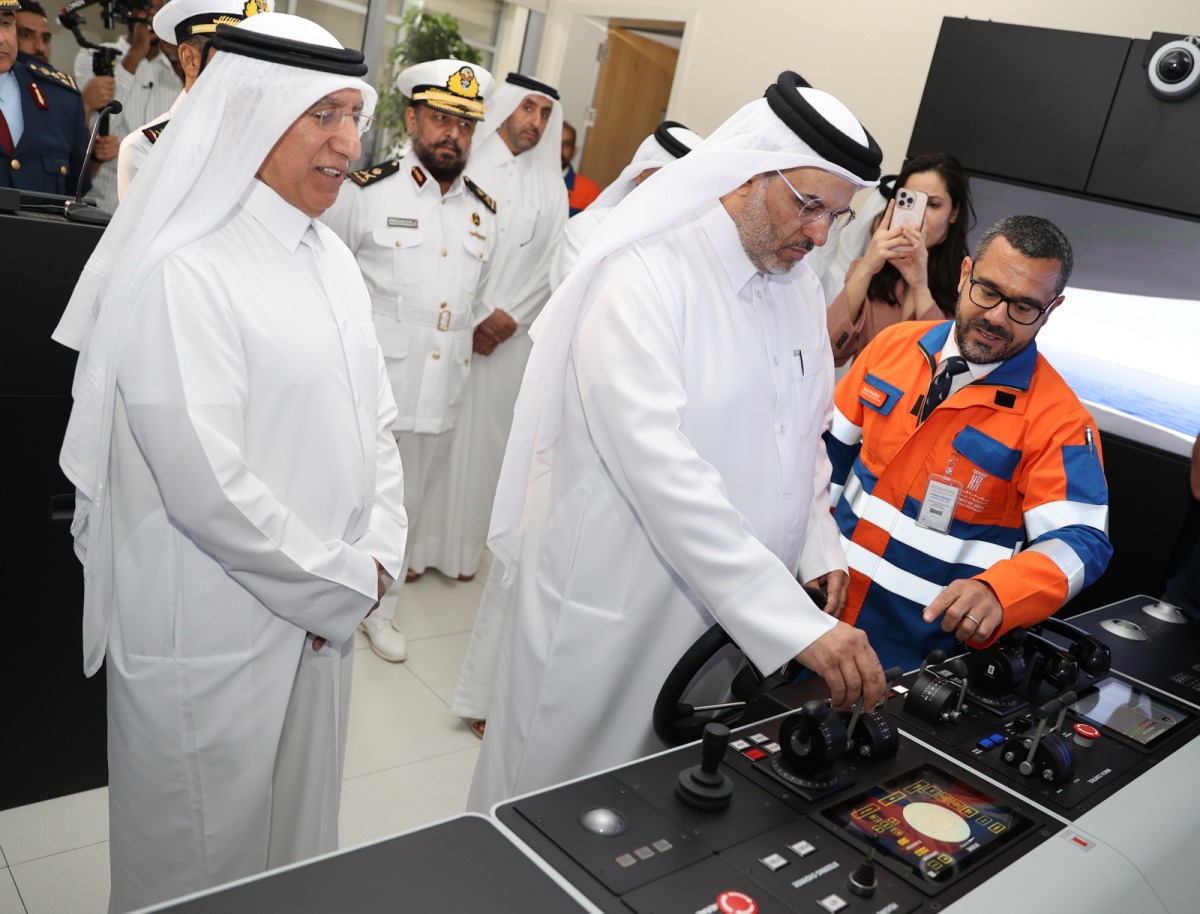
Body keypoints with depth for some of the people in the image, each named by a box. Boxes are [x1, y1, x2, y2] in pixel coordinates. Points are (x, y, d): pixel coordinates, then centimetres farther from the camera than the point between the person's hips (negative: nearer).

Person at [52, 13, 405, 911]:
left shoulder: (329, 255, 5)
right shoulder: (182, 273, -21)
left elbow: (374, 418, 9)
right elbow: (209, 490, -25)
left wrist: (378, 556, -3)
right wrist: (345, 583, -14)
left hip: (323, 611, 7)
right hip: (215, 632, -7)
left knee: (296, 820, 25)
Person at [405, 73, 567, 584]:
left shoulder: (551, 187, 8)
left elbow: (550, 266, 5)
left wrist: (509, 318, -7)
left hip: (510, 335, 3)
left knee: (485, 437, 7)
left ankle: (462, 547, 18)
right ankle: (415, 543, 12)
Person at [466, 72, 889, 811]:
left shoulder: (801, 285, 7)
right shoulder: (645, 277, -18)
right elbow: (659, 465, -29)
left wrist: (820, 547, 1)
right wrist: (795, 620, -31)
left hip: (727, 610, 7)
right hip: (612, 609, -6)